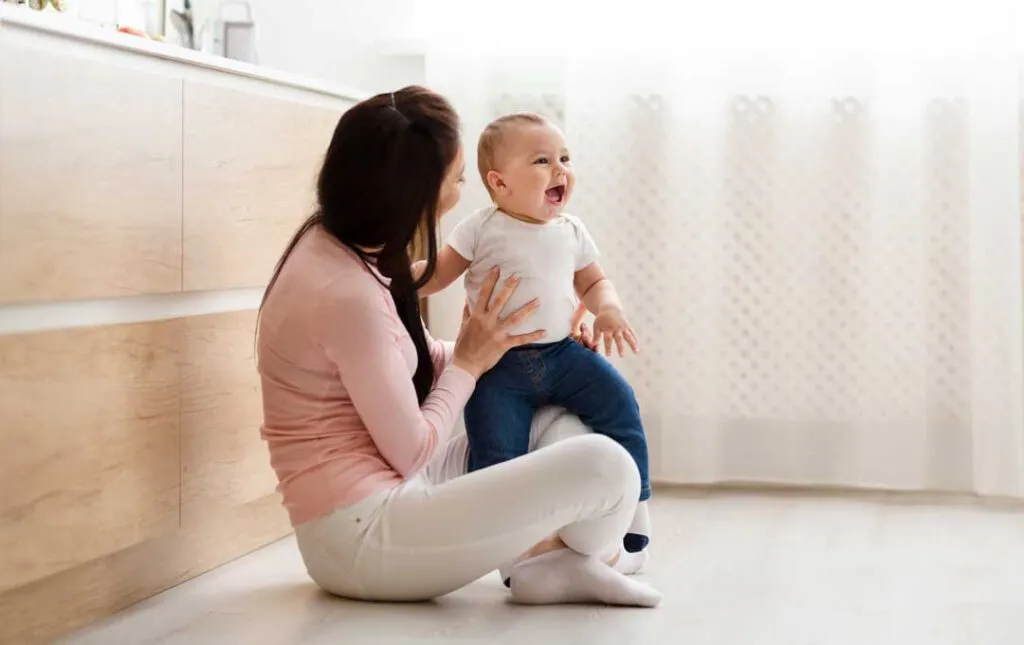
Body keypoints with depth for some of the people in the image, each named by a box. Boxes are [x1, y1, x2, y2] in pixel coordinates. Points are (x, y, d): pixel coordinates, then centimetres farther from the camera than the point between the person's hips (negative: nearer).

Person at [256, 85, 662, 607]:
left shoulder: (335, 245, 5)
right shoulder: (347, 295, -24)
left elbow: (415, 361, 16)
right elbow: (412, 453, -17)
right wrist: (469, 362, -4)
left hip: (373, 500, 11)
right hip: (360, 537, -11)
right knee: (603, 465, -18)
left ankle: (539, 556, -1)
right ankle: (579, 560, 14)